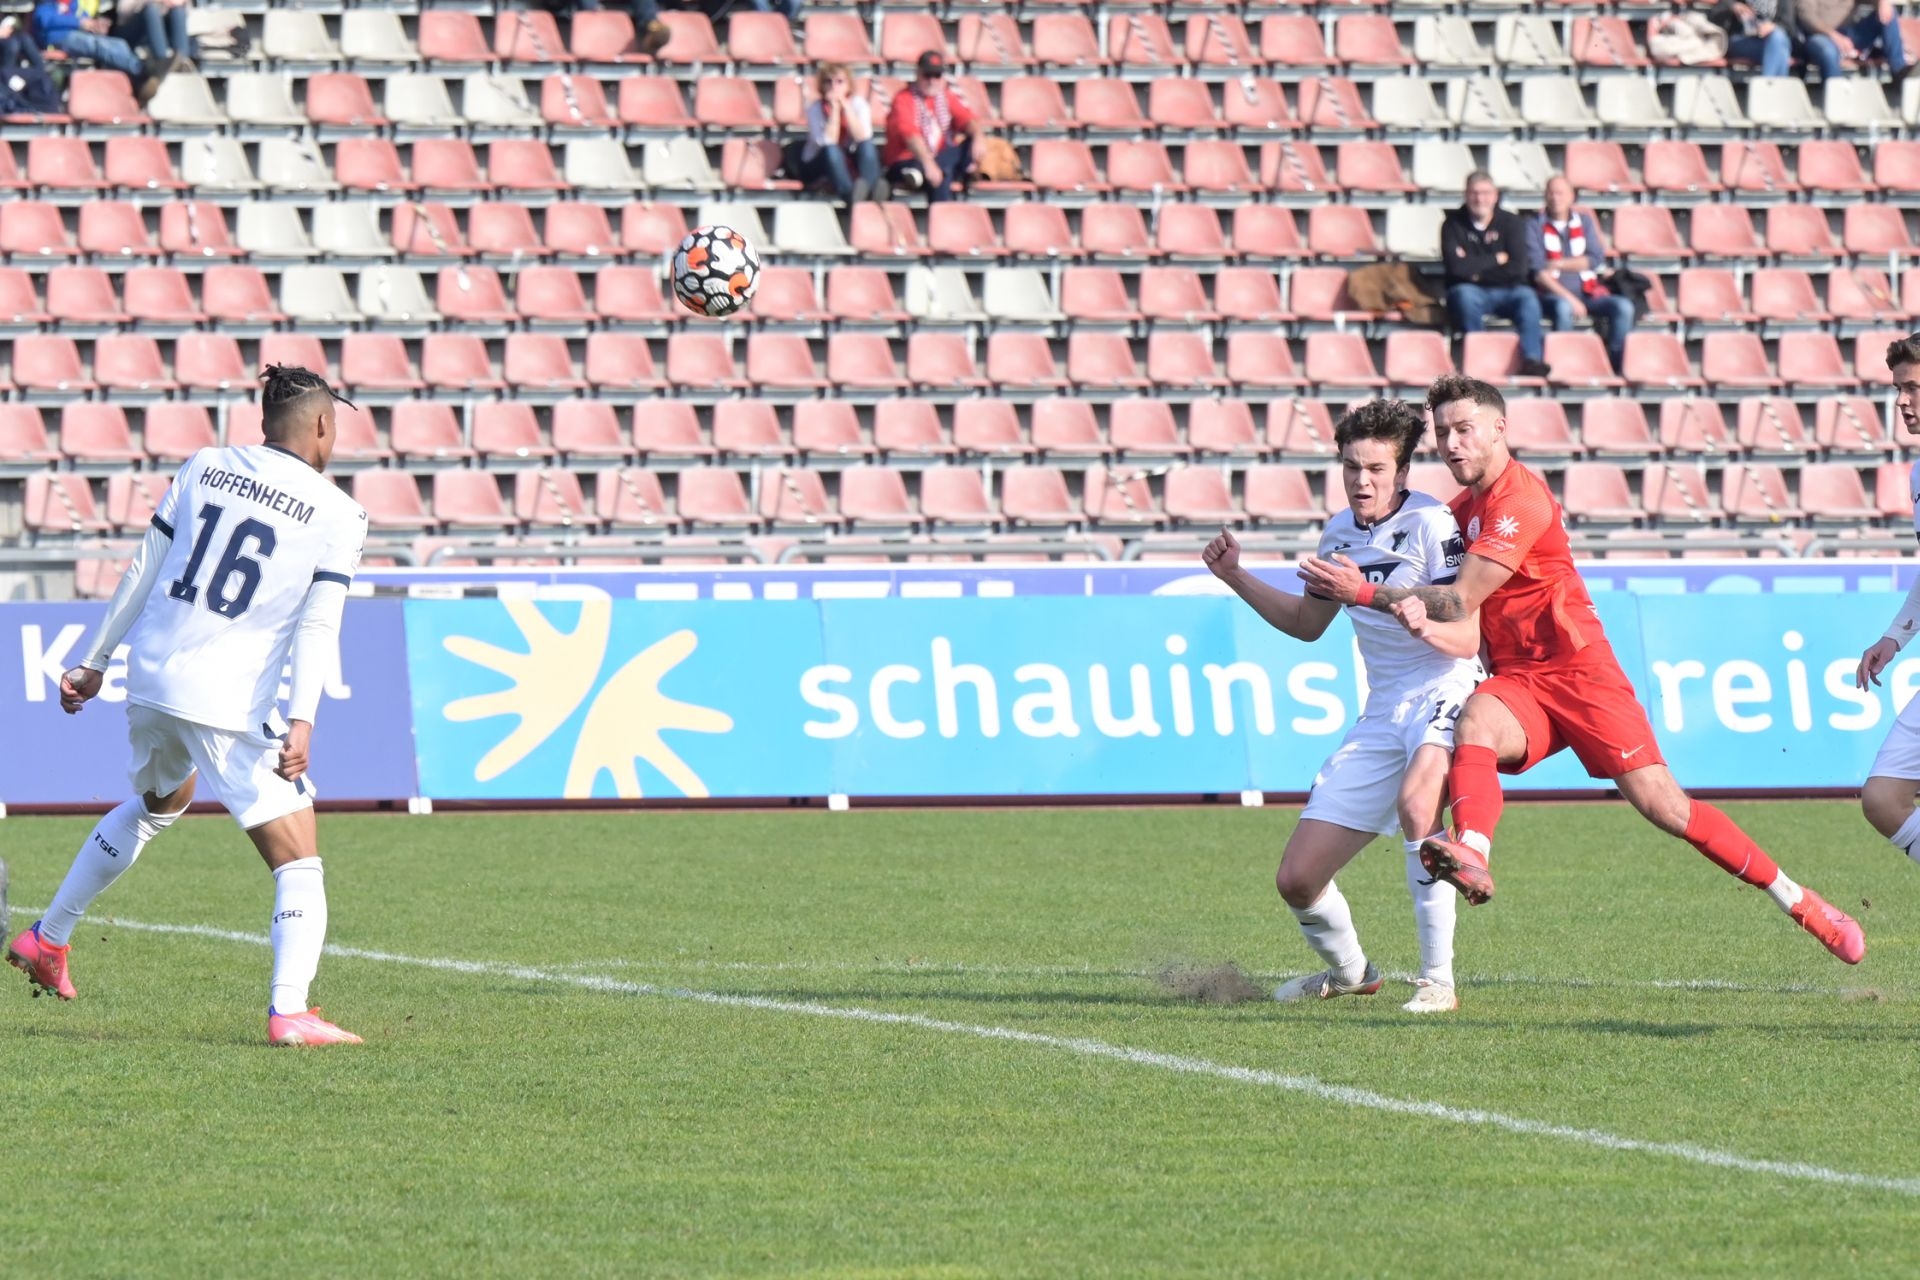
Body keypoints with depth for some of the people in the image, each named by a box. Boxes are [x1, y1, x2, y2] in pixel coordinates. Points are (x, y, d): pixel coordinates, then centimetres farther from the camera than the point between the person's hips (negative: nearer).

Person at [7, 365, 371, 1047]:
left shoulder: (203, 469, 10)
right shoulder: (338, 515, -2)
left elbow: (142, 573, 12)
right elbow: (318, 623, -12)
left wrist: (95, 662, 19)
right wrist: (302, 721, -17)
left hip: (150, 682, 6)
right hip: (231, 704, -6)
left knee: (159, 802, 35)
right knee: (298, 861, 0)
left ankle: (46, 938, 40)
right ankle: (290, 1011, -18)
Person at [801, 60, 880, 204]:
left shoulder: (859, 104, -6)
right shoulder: (815, 108, -11)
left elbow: (863, 138, -21)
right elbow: (828, 142, -24)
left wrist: (846, 106, -24)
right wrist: (835, 108, -25)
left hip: (851, 164, 2)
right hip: (817, 167, -2)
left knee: (867, 144, -26)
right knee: (831, 150, -34)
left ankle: (867, 191, -49)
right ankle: (851, 196, -51)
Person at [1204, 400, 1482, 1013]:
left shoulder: (1430, 524, -13)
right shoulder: (1341, 533, 10)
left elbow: (1465, 638, -20)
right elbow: (1307, 623, 27)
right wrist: (1236, 577, 15)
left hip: (1444, 692, -7)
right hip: (1381, 713, 7)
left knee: (1415, 801, -39)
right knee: (1298, 879, 2)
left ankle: (1438, 980, -30)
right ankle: (1348, 971, 34)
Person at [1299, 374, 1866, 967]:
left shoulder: (1520, 500, -14)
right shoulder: (1462, 510, 13)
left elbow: (1460, 602, -19)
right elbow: (1463, 623, 12)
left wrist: (1363, 592, -16)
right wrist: (1424, 621, -13)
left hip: (1579, 670, -6)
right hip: (1515, 681, 6)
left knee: (1663, 806, -8)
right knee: (1474, 723, -30)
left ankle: (1799, 902, 6)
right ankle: (1472, 859, -54)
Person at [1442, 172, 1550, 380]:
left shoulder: (1511, 222, 3)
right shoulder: (1453, 224, 0)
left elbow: (1518, 267, -8)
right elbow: (1456, 266, -15)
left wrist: (1478, 271, -11)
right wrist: (1496, 259, -9)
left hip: (1506, 291, 1)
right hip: (1472, 292, -1)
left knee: (1527, 297, -31)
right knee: (1465, 296, -35)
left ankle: (1532, 360, -41)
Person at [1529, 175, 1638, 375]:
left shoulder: (1584, 221, 15)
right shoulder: (1535, 225, 4)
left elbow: (1596, 259, 2)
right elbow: (1537, 270, -8)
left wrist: (1559, 264, -9)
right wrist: (1569, 298, -18)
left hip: (1588, 293, 4)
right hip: (1553, 295, -4)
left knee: (1623, 306, -21)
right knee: (1564, 307, -38)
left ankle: (1616, 367, -19)